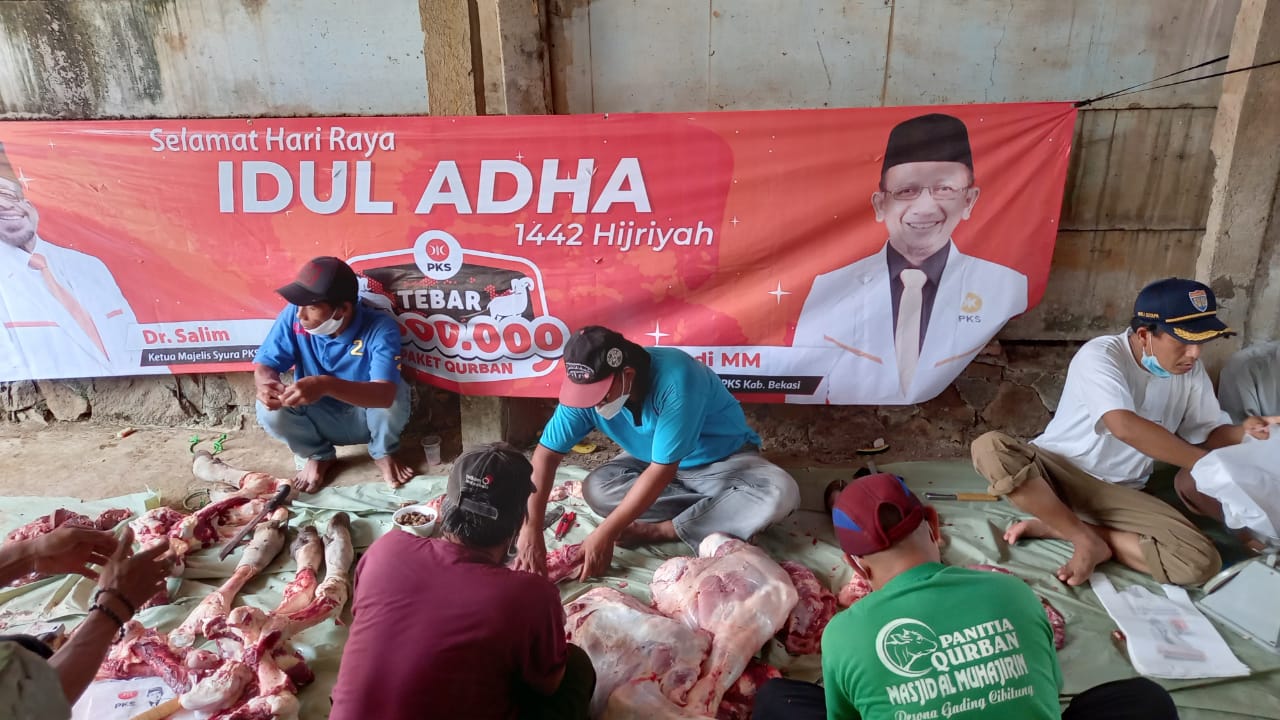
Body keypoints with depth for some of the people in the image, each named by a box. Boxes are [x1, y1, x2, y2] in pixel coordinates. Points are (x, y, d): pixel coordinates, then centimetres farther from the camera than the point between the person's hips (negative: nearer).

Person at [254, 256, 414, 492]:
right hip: (321, 419, 3)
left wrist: (326, 384, -58)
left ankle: (383, 453, 1)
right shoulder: (293, 316, -18)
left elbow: (386, 394, -42)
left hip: (367, 417, -2)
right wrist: (268, 384, -38)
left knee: (397, 391, -32)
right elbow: (264, 365, -12)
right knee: (269, 407, -24)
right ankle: (317, 456, 7)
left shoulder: (380, 328, -29)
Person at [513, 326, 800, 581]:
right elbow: (546, 453, -16)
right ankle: (723, 513, -16)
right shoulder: (587, 388, -20)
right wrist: (531, 529, -26)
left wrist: (606, 533, -31)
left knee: (780, 493, -33)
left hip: (724, 461, -4)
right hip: (652, 460, 5)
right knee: (595, 488, -21)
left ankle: (660, 530, -22)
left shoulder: (675, 380, -37)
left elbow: (663, 471, -34)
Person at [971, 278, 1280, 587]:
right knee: (990, 448, -36)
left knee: (1201, 562, -20)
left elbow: (1210, 433, 7)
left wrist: (1241, 433, -17)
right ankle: (1086, 539, -20)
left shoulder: (1191, 371, 1)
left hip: (1120, 492, 5)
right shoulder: (1100, 355, -20)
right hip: (1056, 468, -4)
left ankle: (1054, 527, -11)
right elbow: (1125, 427, -34)